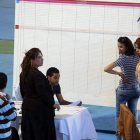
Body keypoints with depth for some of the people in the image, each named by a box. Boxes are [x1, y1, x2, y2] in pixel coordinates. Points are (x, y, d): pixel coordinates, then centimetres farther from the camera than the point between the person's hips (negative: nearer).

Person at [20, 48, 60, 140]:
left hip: (27, 108, 9)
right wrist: (53, 104, -9)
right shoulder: (37, 75, -18)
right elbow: (42, 93, -21)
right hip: (39, 108, -9)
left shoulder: (23, 74, 8)